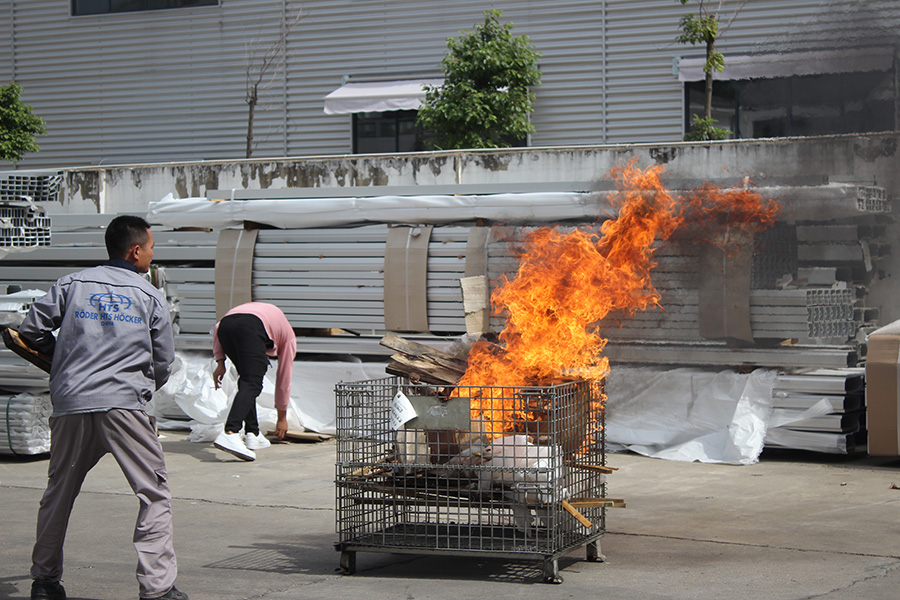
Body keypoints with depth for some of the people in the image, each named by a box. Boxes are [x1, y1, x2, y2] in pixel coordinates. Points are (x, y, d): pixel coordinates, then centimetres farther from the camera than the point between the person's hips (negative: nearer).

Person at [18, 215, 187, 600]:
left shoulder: (71, 285, 12)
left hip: (70, 401, 3)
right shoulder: (150, 297, 9)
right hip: (124, 403, -3)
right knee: (154, 493, 1)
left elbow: (31, 330, 9)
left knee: (59, 492, 18)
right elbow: (163, 360, 10)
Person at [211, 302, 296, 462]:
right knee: (251, 385, -10)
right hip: (251, 329, -5)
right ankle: (229, 434, -31)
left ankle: (252, 434, 17)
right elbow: (284, 379, 34)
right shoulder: (289, 337, 33)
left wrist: (220, 362, 19)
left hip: (225, 325, 5)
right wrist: (282, 417, 41)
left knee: (246, 380, 22)